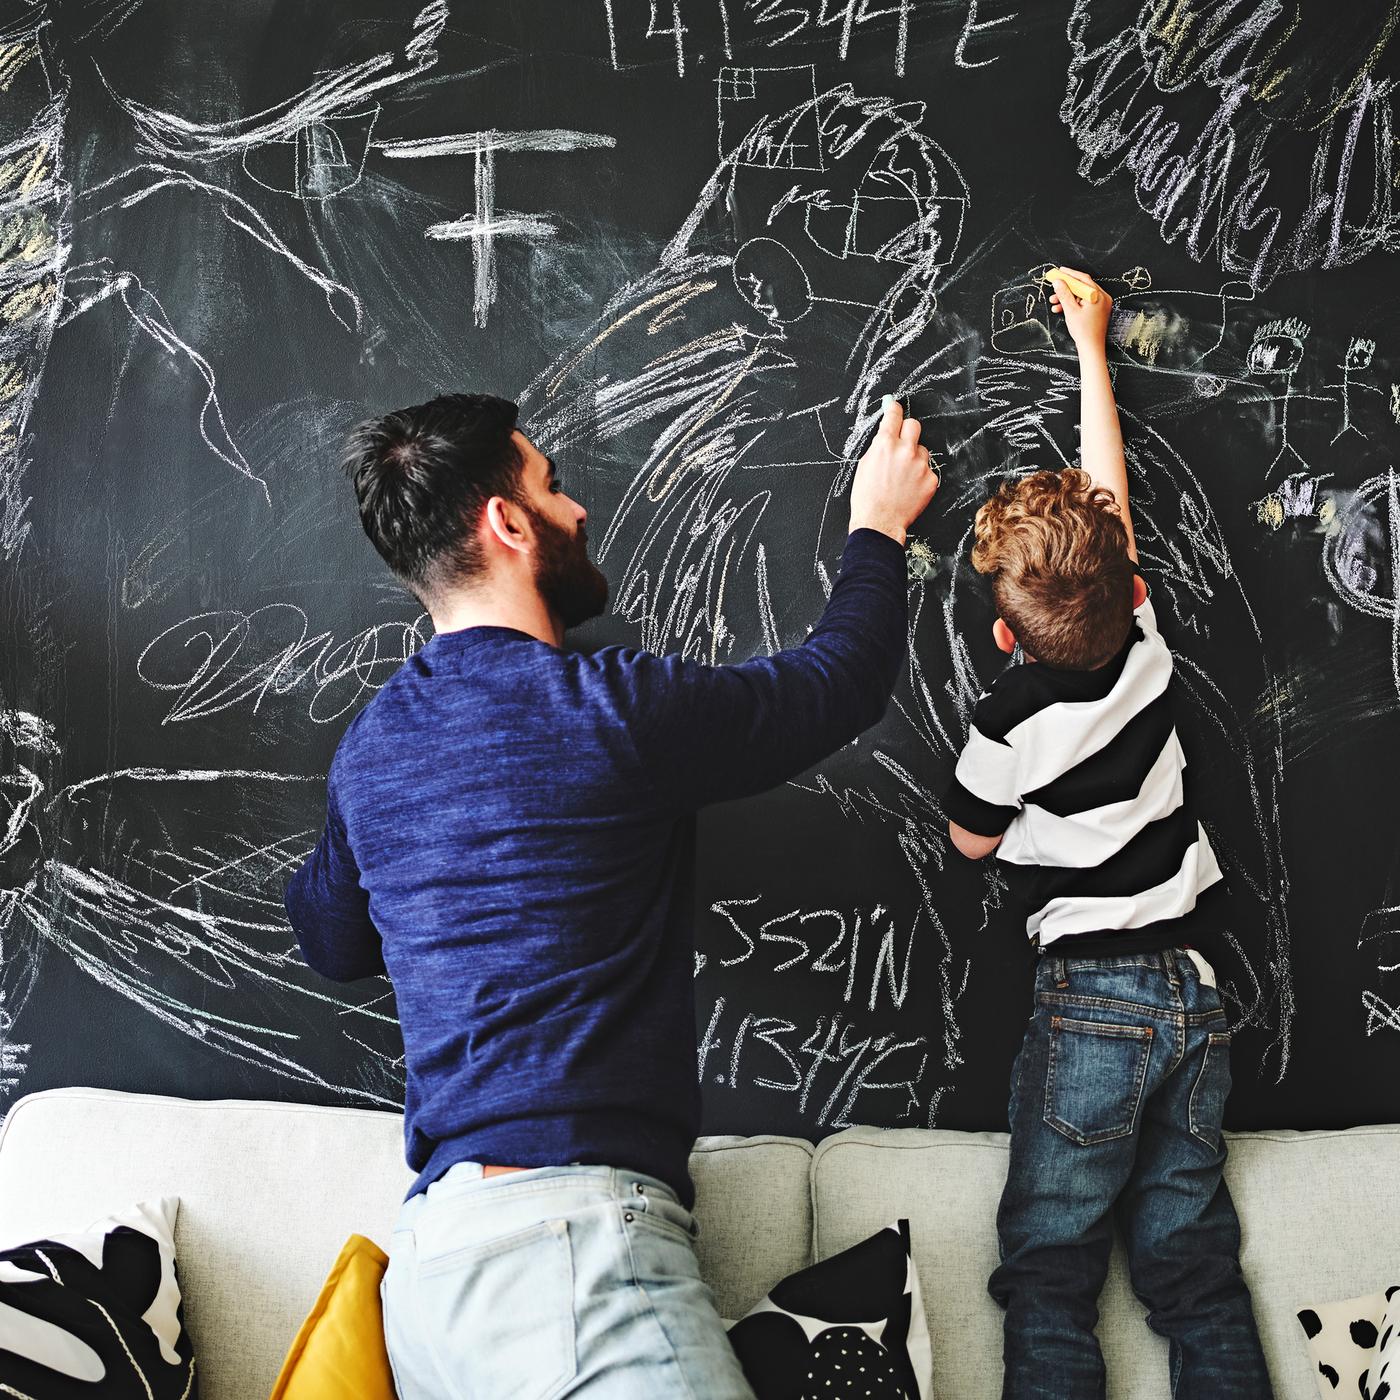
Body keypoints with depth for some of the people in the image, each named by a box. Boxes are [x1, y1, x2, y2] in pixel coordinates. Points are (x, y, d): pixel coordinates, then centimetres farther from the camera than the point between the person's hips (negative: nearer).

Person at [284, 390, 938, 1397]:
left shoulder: (370, 746, 11)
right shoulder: (608, 709, -9)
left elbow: (331, 945, 30)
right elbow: (842, 678, 6)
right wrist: (878, 529, 26)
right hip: (573, 1228, -8)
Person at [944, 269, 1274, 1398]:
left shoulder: (1012, 720, -13)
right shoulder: (1145, 649, -1)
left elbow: (973, 839, 7)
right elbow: (1113, 491, 13)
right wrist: (1092, 344, 25)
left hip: (1094, 996, -5)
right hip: (1200, 993, 5)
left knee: (1050, 1283, 1)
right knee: (1197, 1277, 11)